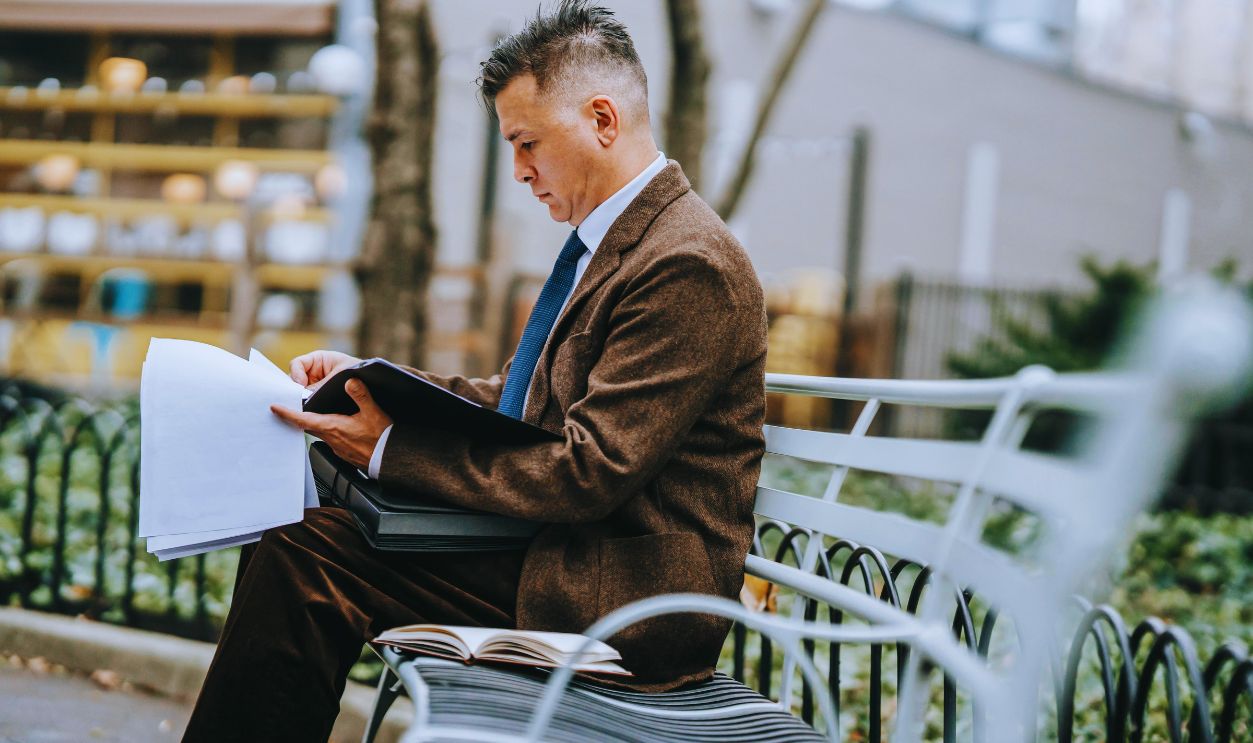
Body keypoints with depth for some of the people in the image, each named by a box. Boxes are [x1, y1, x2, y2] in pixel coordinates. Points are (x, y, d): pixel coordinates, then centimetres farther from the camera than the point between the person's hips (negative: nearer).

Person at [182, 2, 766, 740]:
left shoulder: (688, 265, -18)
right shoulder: (621, 238, 14)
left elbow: (591, 472, -22)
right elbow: (510, 400, 20)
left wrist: (391, 446, -19)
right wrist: (369, 380, 7)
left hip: (616, 595, -10)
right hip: (565, 549, 10)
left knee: (307, 555, -18)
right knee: (293, 539, 3)